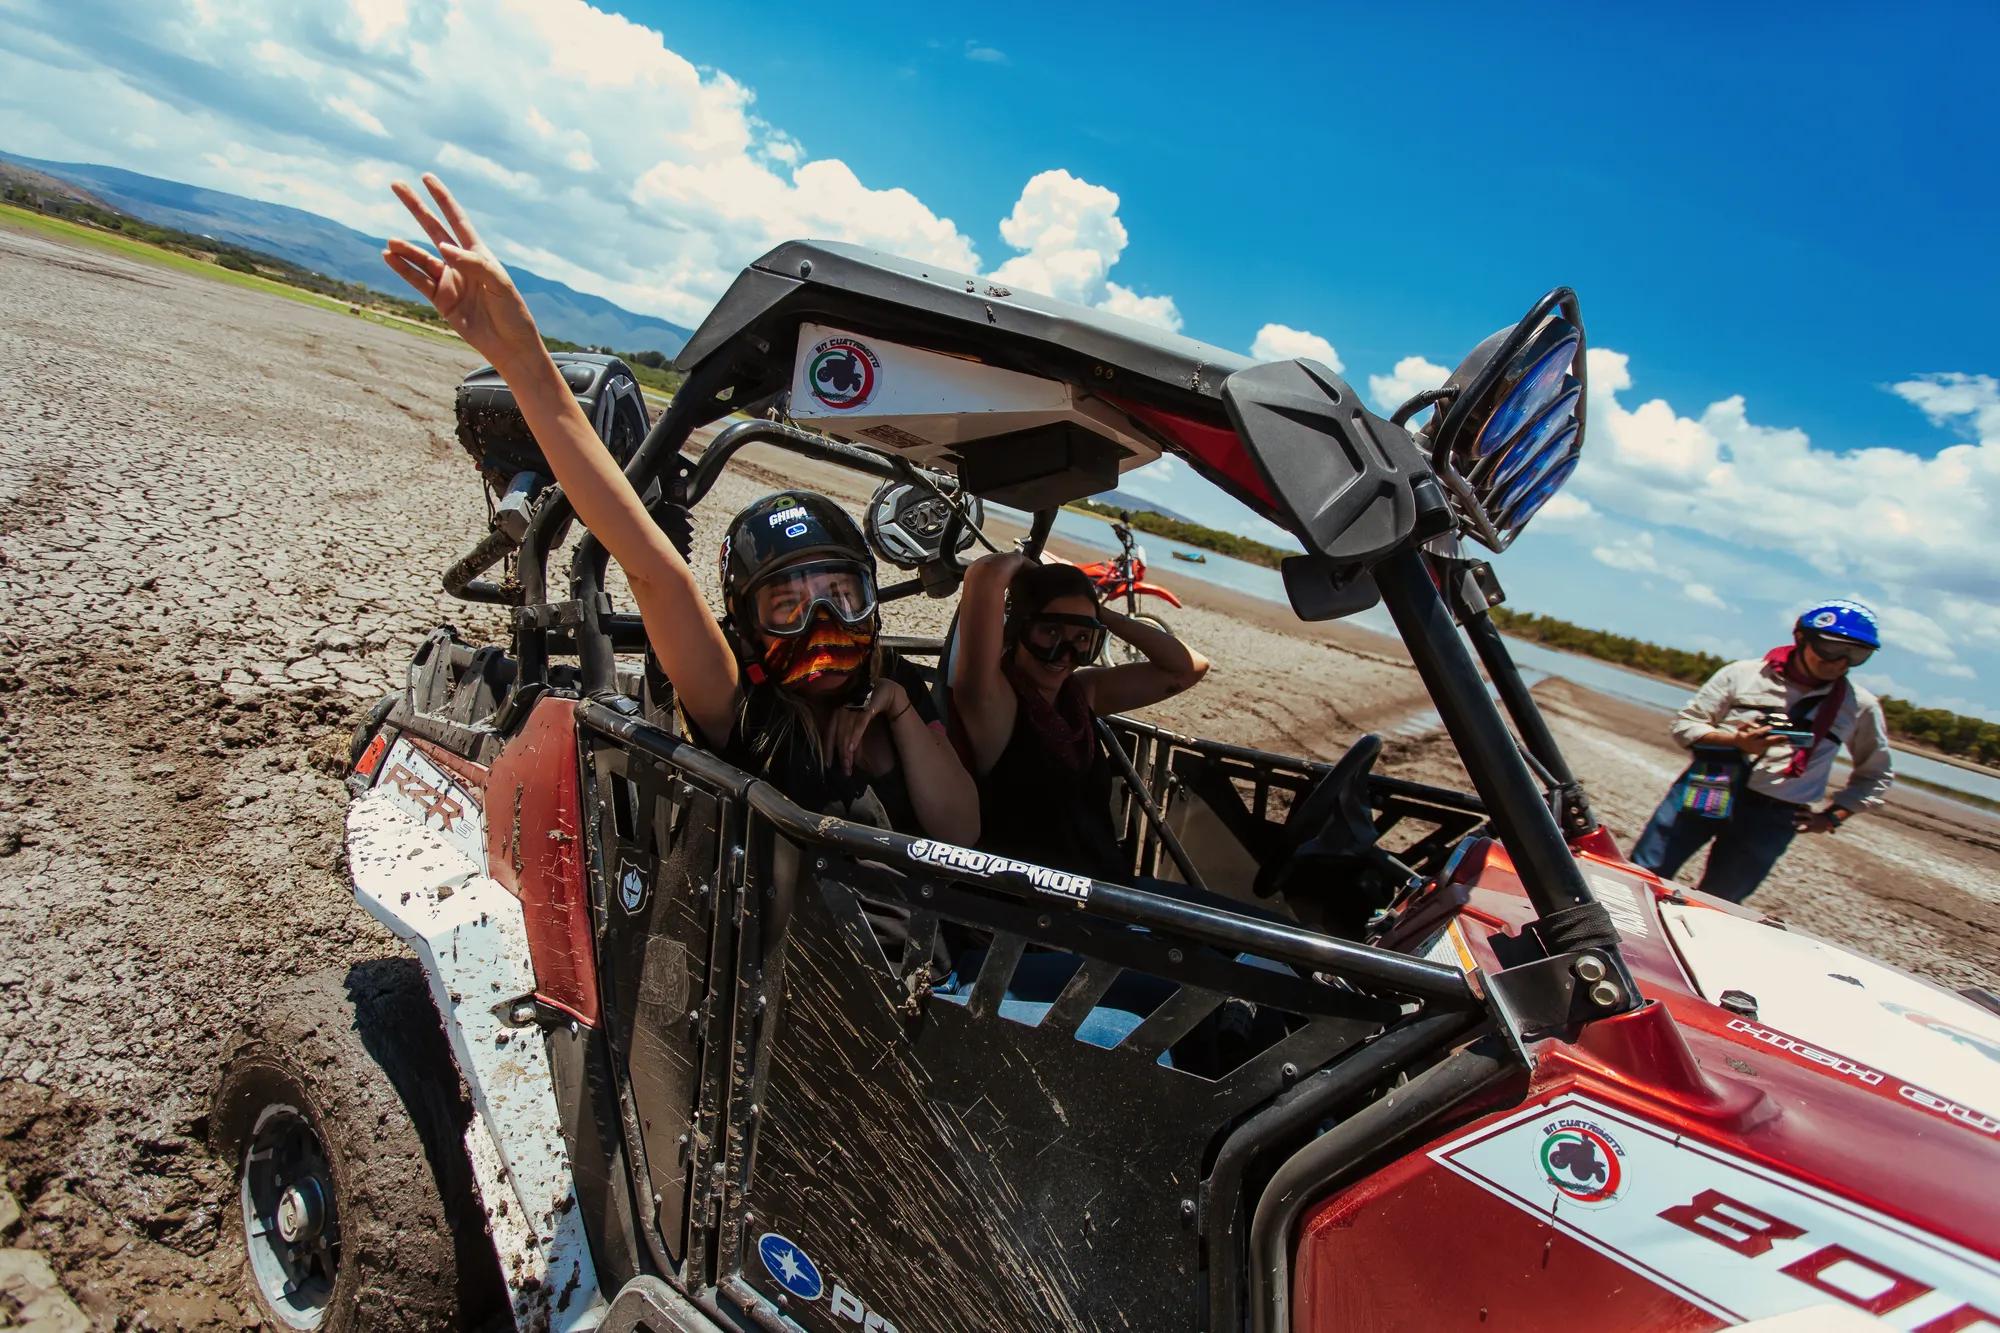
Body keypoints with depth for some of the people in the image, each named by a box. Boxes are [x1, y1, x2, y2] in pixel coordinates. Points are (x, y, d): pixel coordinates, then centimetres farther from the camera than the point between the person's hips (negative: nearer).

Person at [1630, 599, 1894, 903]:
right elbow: (1684, 724, 1)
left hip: (1772, 819, 1)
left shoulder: (1860, 706, 3)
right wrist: (1735, 740, -17)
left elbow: (1875, 775, 18)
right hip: (1703, 792, 0)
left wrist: (1833, 816, 6)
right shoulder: (1743, 674, -1)